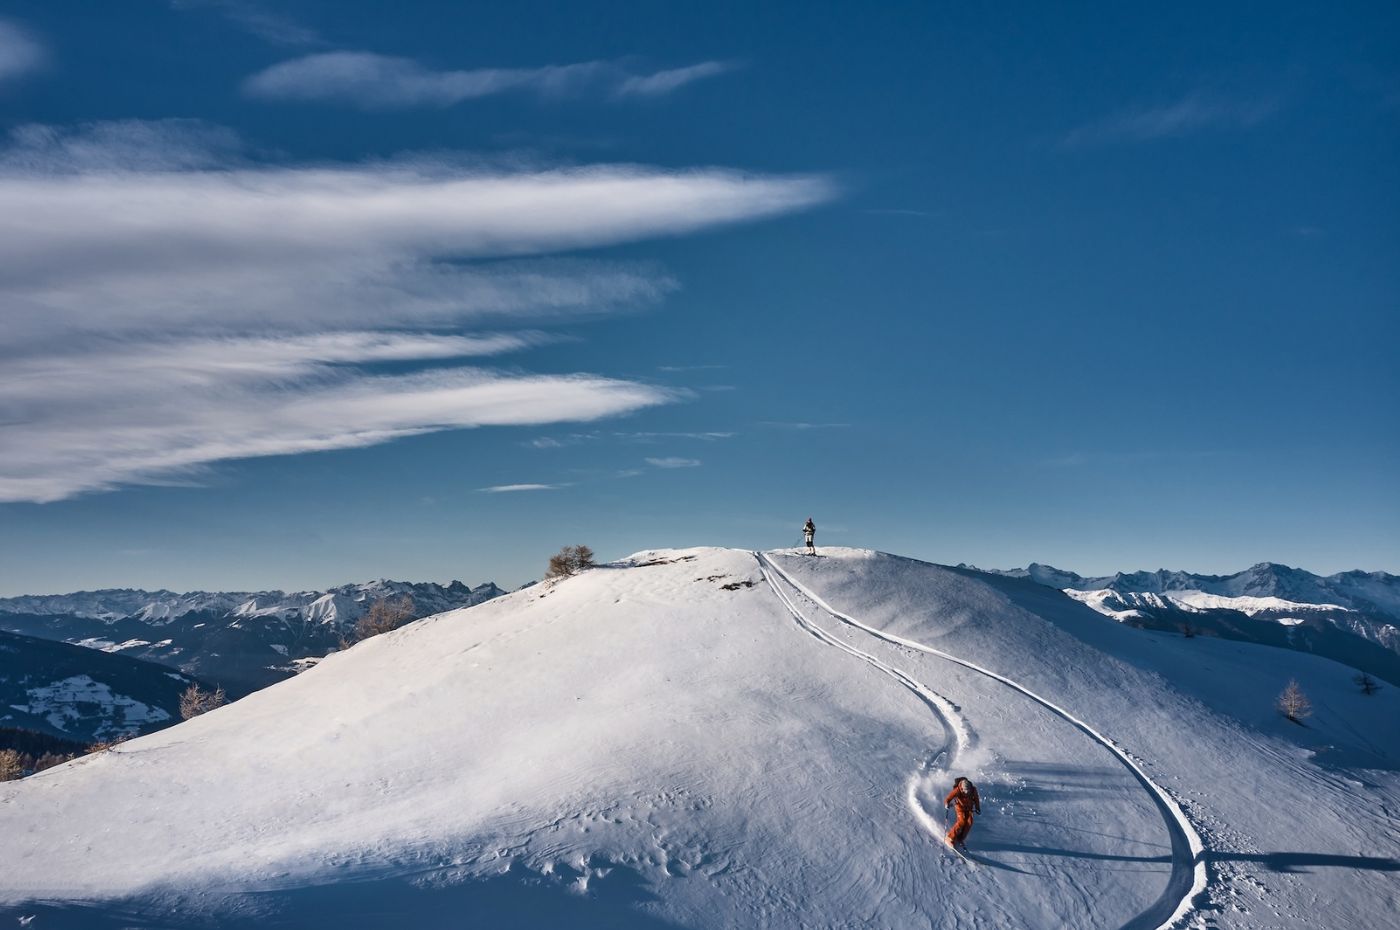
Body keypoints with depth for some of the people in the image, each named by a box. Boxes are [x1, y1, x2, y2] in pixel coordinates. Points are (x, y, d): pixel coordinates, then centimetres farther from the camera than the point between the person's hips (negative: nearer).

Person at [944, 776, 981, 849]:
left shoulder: (973, 790, -23)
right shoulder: (957, 790, -32)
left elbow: (976, 799, -2)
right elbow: (948, 798, -31)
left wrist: (978, 808, 3)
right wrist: (946, 804, -50)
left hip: (969, 807, 3)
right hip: (960, 806, -3)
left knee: (969, 822, -13)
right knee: (962, 821, -21)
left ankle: (960, 839, 1)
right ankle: (950, 838, -8)